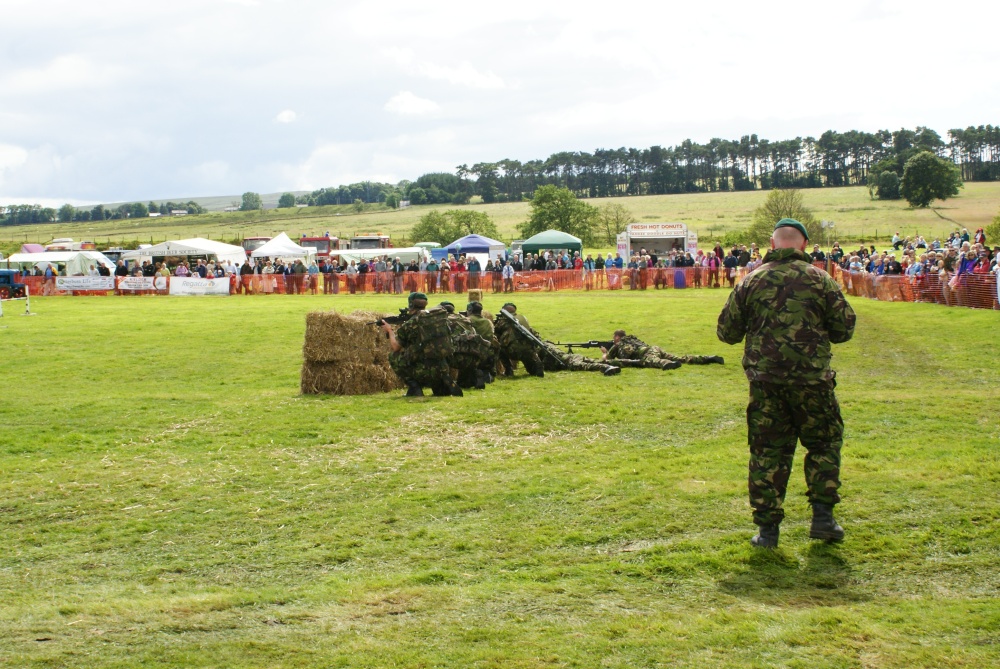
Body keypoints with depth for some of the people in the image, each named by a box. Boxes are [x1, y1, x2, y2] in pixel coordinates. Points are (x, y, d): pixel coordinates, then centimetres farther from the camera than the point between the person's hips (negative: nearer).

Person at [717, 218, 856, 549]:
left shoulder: (751, 281, 2)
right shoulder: (820, 279, -1)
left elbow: (727, 332, 6)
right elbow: (844, 329, 3)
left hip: (764, 381, 1)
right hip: (811, 379, -1)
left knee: (767, 452, 8)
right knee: (823, 444, 17)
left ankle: (767, 528, 9)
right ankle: (822, 516, 13)